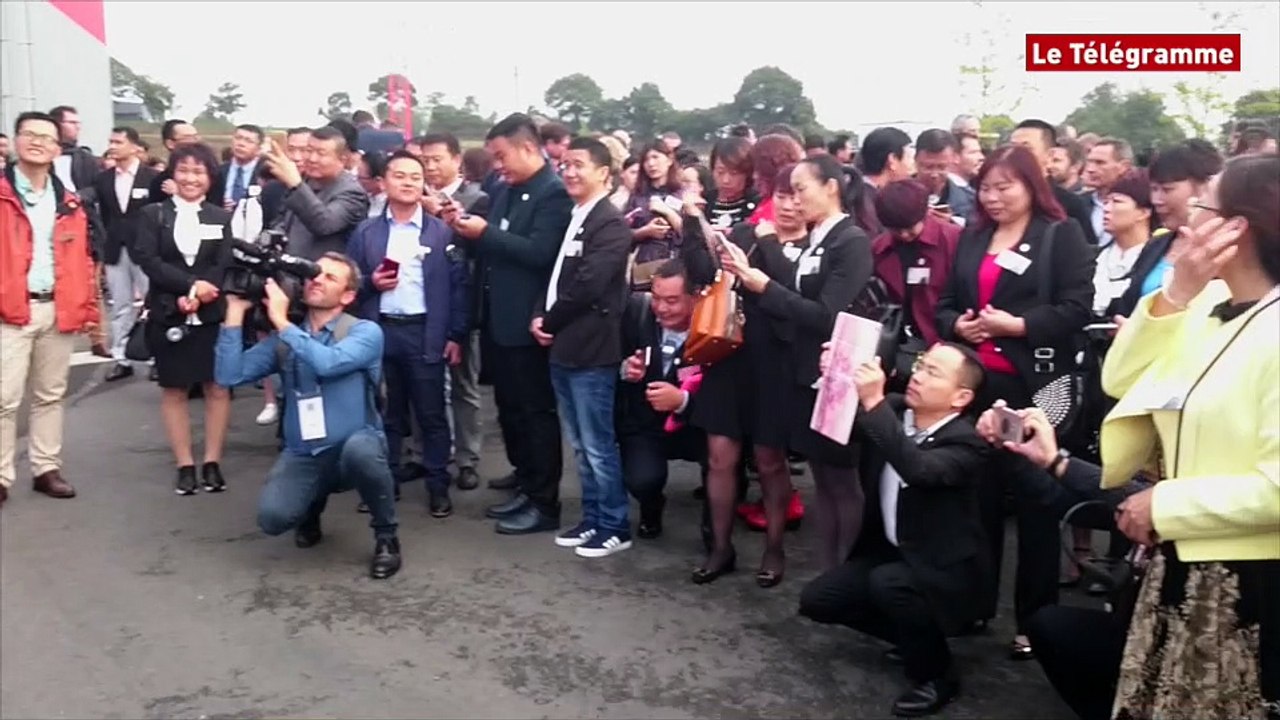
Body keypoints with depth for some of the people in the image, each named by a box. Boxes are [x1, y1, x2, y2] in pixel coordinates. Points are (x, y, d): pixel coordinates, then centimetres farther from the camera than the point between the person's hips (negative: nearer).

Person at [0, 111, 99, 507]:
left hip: (58, 310, 4)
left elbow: (83, 259, 13)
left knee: (50, 395, 12)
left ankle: (46, 469, 21)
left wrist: (87, 307, 8)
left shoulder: (68, 203, 11)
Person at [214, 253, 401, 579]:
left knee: (361, 447, -39)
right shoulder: (282, 339, 5)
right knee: (272, 517, -24)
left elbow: (327, 363, -28)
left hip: (354, 449, -3)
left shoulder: (365, 332, -8)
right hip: (302, 455, 3)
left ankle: (386, 536, -10)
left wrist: (281, 321, -18)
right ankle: (311, 506, 17)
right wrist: (236, 311, -7)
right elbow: (228, 376, -6)